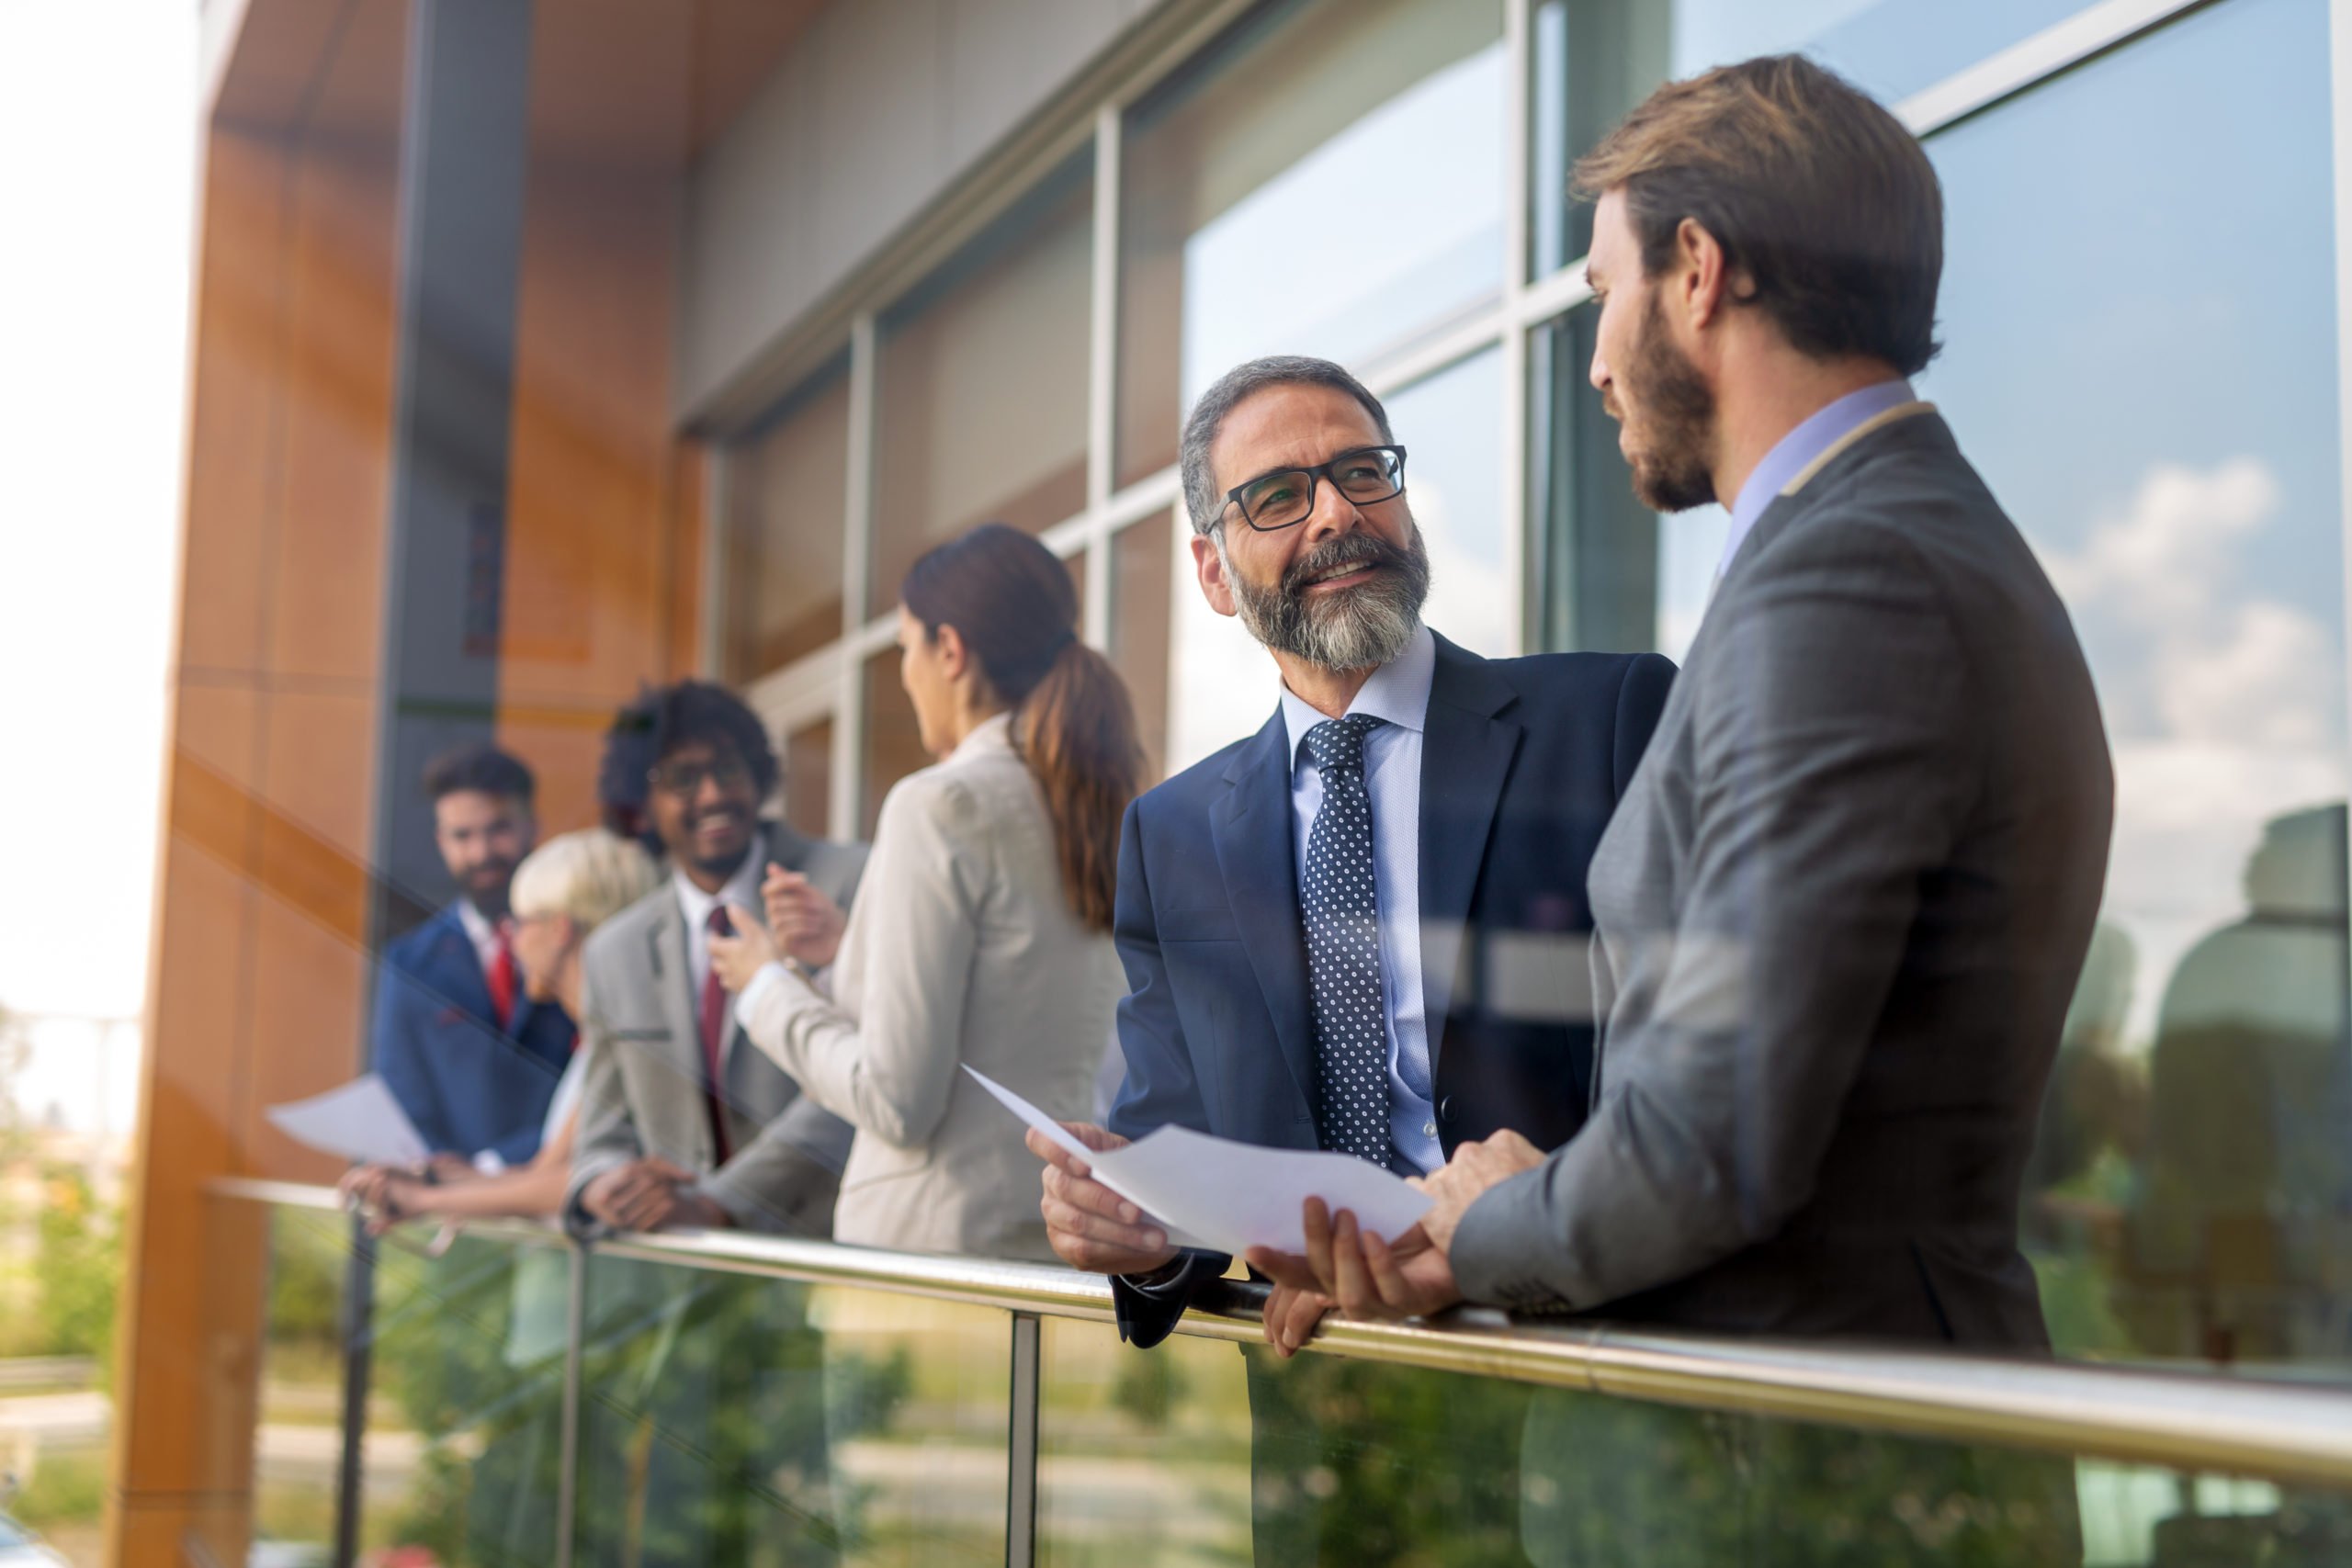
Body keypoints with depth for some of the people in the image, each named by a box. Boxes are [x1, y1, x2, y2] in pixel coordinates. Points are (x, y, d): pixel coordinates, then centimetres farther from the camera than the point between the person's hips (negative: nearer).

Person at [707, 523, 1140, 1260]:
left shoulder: (942, 804, -11)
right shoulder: (1099, 809, 9)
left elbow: (897, 1099, -13)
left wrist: (767, 987, 2)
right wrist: (837, 952, 25)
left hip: (943, 1239, -7)